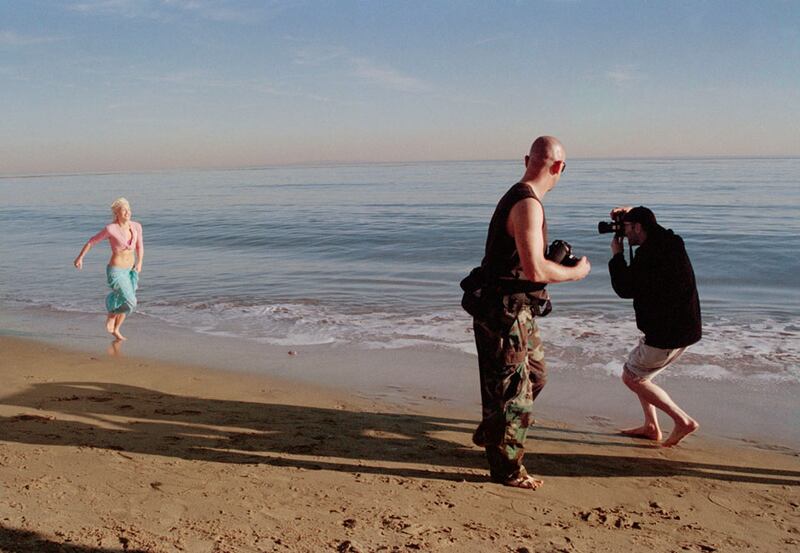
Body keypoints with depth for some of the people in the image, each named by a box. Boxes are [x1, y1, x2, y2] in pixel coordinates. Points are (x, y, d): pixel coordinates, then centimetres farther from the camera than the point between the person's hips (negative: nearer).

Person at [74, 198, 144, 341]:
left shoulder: (136, 226, -4)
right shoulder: (111, 229, -19)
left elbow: (140, 246, 12)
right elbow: (91, 241, -5)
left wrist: (139, 263, 0)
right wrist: (80, 257, 3)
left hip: (130, 270, 6)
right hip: (115, 271, -6)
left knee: (125, 304, 17)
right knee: (130, 302, -15)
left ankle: (116, 329, 41)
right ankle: (111, 314, 17)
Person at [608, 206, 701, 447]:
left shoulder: (650, 253, -22)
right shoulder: (669, 241, 8)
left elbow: (625, 289, -14)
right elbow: (650, 225, 32)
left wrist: (617, 255, -3)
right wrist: (630, 212, 17)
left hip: (667, 333, -10)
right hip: (682, 327, 10)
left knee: (631, 377, 4)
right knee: (638, 372, 22)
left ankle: (683, 420, 2)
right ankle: (651, 427, 25)